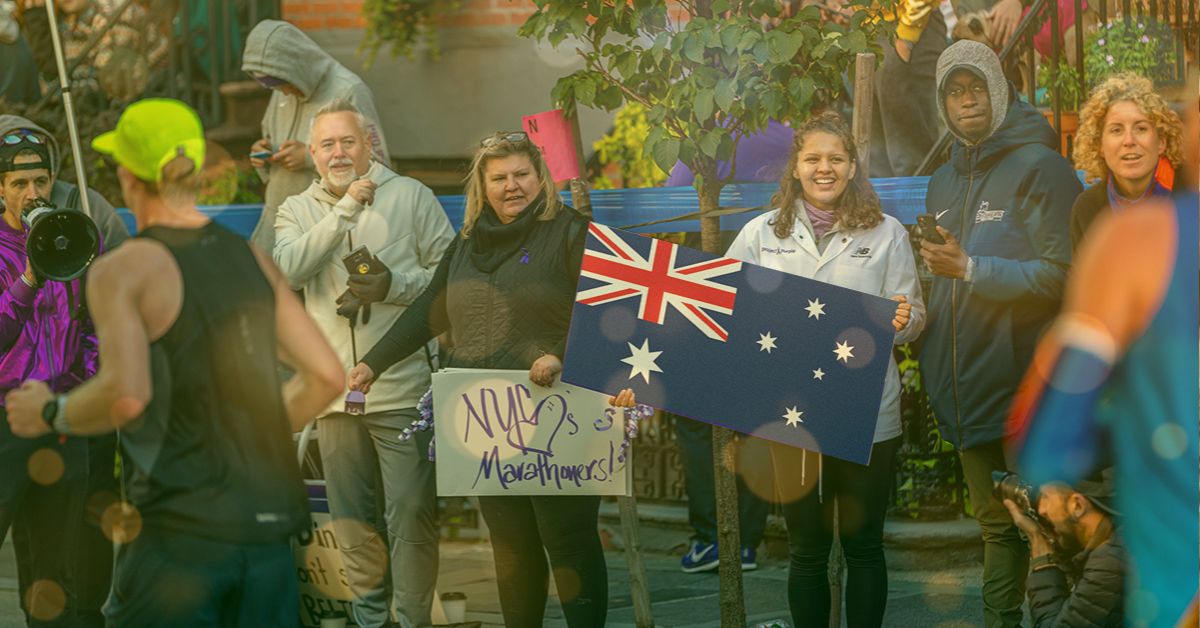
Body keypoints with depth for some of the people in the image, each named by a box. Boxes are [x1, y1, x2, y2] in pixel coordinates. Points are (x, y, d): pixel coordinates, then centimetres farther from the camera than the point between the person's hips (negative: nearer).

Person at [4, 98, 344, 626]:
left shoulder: (123, 270, -7)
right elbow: (326, 376, 10)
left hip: (182, 527, -5)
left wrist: (50, 414, -2)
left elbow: (125, 394, -21)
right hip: (268, 527, 5)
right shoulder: (252, 261, 11)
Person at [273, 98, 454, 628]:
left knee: (412, 515, -6)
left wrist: (395, 286, -14)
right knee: (352, 518, 12)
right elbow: (287, 270, -10)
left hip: (402, 389, -3)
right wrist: (345, 209, -14)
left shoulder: (411, 196, 4)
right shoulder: (297, 211, 11)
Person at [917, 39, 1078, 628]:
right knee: (995, 523, 14)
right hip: (968, 387, 8)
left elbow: (1059, 275, -18)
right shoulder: (945, 180, 16)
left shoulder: (1040, 166, -9)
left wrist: (969, 268, -20)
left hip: (1025, 382, -7)